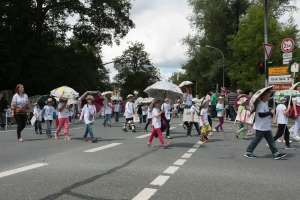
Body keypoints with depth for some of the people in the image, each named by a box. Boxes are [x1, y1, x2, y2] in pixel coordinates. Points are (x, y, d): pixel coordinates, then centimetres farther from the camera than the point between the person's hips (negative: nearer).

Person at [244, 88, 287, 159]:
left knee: (271, 139, 9)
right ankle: (248, 152, 11)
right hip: (261, 127, -10)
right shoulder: (261, 104, -20)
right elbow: (261, 114, -27)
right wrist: (270, 112, -20)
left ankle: (276, 153, 12)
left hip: (266, 127, 10)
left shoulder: (265, 103, 12)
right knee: (257, 139, 0)